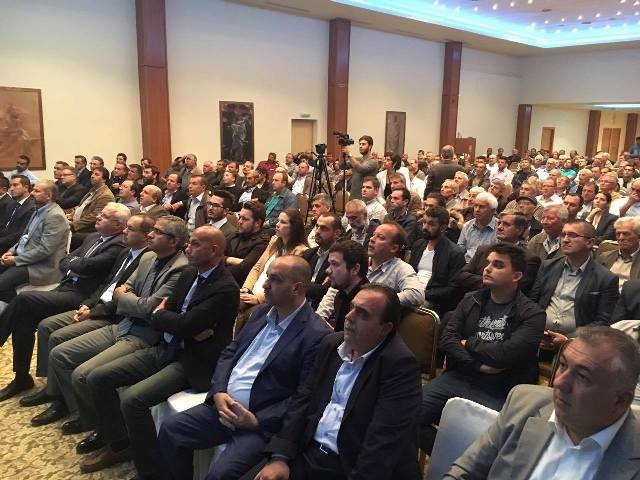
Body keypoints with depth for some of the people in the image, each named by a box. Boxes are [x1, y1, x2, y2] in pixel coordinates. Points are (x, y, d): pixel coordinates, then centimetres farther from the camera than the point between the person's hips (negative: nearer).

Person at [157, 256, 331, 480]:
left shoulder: (316, 334, -16)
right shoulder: (261, 312, 9)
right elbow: (230, 352, 12)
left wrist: (258, 421, -18)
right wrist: (218, 392, -5)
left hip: (262, 422, -7)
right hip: (225, 406, 7)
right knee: (170, 429, -1)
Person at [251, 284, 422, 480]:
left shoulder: (400, 364, -15)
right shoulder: (331, 343, 5)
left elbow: (383, 440, -21)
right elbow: (303, 399, 5)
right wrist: (280, 457, -4)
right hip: (307, 454, 6)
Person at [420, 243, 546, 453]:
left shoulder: (532, 314, -2)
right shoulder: (471, 300, 12)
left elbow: (505, 354, -16)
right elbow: (447, 339, 2)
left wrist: (469, 344, 0)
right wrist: (478, 366, -11)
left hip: (497, 391, -4)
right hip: (458, 377, 4)